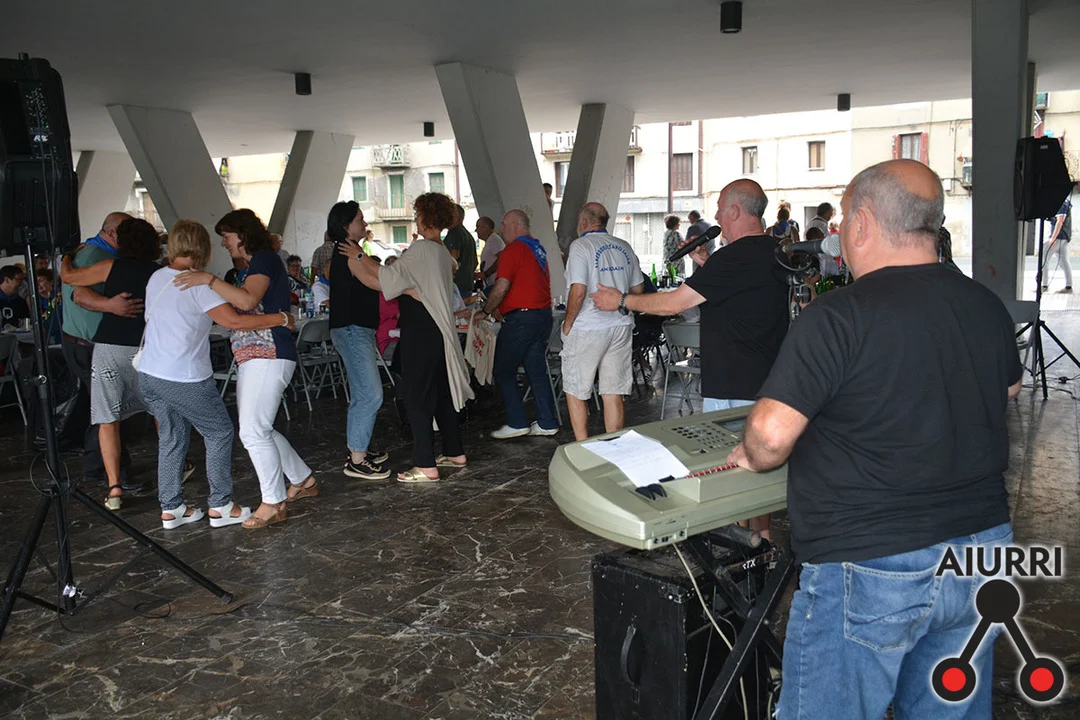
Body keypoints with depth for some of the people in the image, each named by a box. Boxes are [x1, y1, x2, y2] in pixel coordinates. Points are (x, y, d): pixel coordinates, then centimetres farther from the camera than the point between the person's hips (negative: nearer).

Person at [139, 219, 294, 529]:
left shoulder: (157, 278, 6)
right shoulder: (198, 285, -16)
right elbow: (234, 320, -23)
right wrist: (281, 318, -13)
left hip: (150, 375, 7)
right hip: (186, 379, -7)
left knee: (171, 437, 17)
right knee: (219, 433, 9)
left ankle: (170, 508, 22)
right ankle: (220, 506, 11)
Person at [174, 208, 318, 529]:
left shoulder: (265, 260, -10)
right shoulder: (257, 264, 21)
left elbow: (248, 301, -27)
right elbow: (241, 307, 23)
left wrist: (208, 279, -28)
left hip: (269, 356, -11)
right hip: (253, 358, 11)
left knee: (254, 432, -10)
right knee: (258, 430, 14)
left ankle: (273, 504, 0)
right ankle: (303, 480, 26)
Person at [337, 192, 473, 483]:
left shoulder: (421, 249, -16)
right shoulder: (442, 252, 13)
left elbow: (387, 279, -17)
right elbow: (395, 277, 10)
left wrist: (359, 257, -5)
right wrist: (363, 257, 9)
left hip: (420, 333, -9)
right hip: (437, 331, 9)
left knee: (416, 395, -4)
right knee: (441, 392, 16)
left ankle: (425, 465, 0)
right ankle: (454, 453, 25)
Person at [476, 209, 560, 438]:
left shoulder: (513, 250, -10)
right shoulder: (539, 249, 17)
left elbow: (502, 287, -16)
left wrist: (485, 312, -2)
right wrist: (502, 309, 22)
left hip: (521, 318, -9)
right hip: (544, 315, 9)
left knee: (503, 372, 1)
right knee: (537, 370, 11)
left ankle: (517, 423, 0)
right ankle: (547, 423, 12)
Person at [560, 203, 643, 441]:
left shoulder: (581, 245, -10)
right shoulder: (624, 247, 9)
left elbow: (578, 291, -18)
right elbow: (637, 289, 13)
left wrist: (568, 323, -7)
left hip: (587, 328, -5)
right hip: (621, 327, 6)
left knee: (575, 392, 8)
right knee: (613, 394, 9)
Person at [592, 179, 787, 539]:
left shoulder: (735, 257, -20)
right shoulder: (773, 252, 9)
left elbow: (672, 303, -17)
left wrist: (621, 300, -4)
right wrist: (707, 264, 16)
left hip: (734, 388, -10)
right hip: (766, 380, 10)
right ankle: (761, 540, 28)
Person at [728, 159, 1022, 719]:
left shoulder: (840, 316, -19)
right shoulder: (987, 307, 3)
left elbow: (772, 432, -24)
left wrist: (753, 457, -3)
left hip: (873, 567, -7)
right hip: (981, 551, 7)